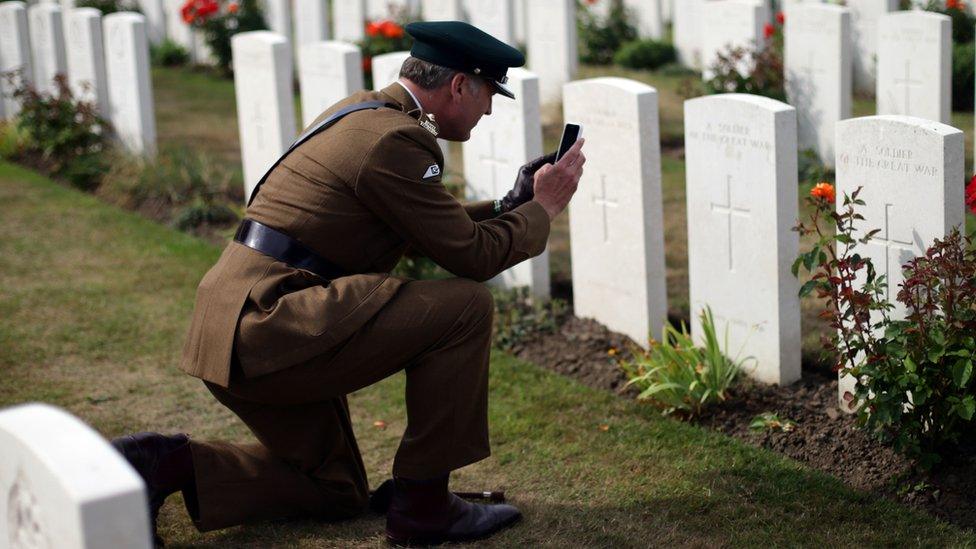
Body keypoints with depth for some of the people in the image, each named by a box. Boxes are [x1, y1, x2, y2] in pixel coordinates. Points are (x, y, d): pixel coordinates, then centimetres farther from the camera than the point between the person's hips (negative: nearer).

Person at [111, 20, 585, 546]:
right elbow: (472, 256, -10)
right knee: (466, 305, -12)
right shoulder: (393, 140, -15)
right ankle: (421, 502, -4)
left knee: (336, 493, 21)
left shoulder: (362, 112, 16)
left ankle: (167, 464, 10)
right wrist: (543, 209, 4)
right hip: (268, 329, -10)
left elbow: (438, 228, 27)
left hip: (235, 334, 10)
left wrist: (512, 203, 21)